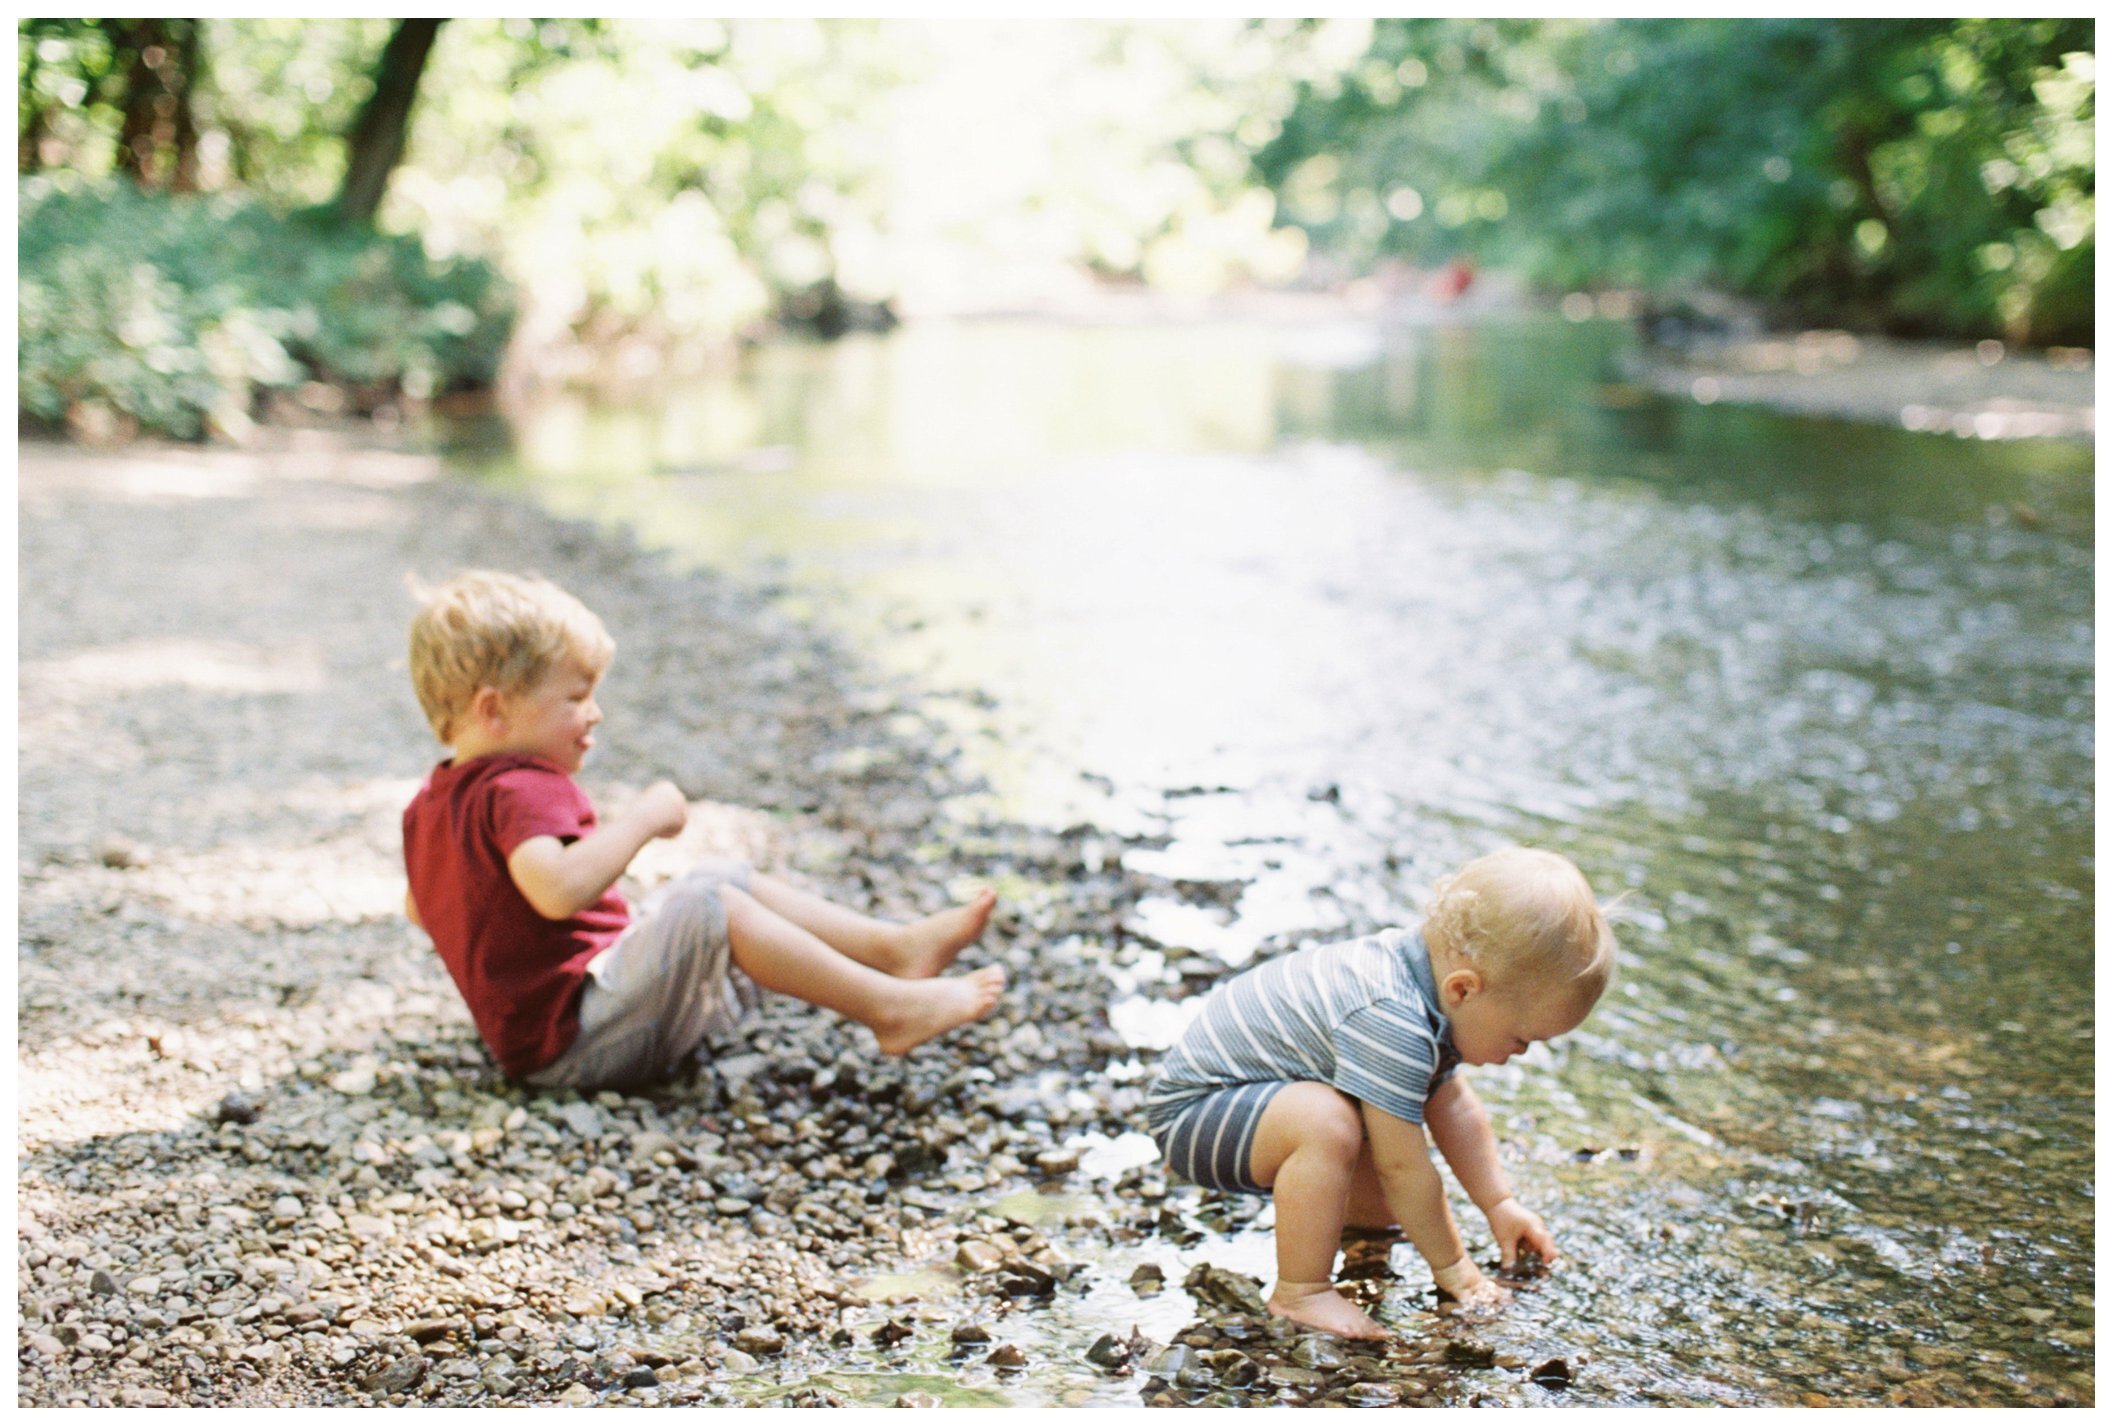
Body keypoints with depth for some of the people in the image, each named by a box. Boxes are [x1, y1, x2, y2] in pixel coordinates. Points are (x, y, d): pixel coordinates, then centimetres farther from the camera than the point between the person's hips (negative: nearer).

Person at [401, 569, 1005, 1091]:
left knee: (733, 881, 11)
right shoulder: (520, 790, -21)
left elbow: (417, 907, 27)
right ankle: (890, 1006, -26)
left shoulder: (430, 803, 13)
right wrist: (642, 819, -29)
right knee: (712, 907, -26)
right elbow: (559, 890, -41)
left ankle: (897, 946, 1)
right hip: (577, 1043, -11)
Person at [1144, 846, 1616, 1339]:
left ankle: (1304, 1196, 38)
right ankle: (1299, 1292, -21)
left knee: (1387, 1207, 10)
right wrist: (1450, 1265, -13)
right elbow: (1403, 1167, -26)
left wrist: (1499, 1204, 13)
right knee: (1327, 1123, -34)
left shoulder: (1435, 972, -2)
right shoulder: (1392, 1025, -34)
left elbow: (1452, 1104, 13)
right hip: (1192, 1109, -10)